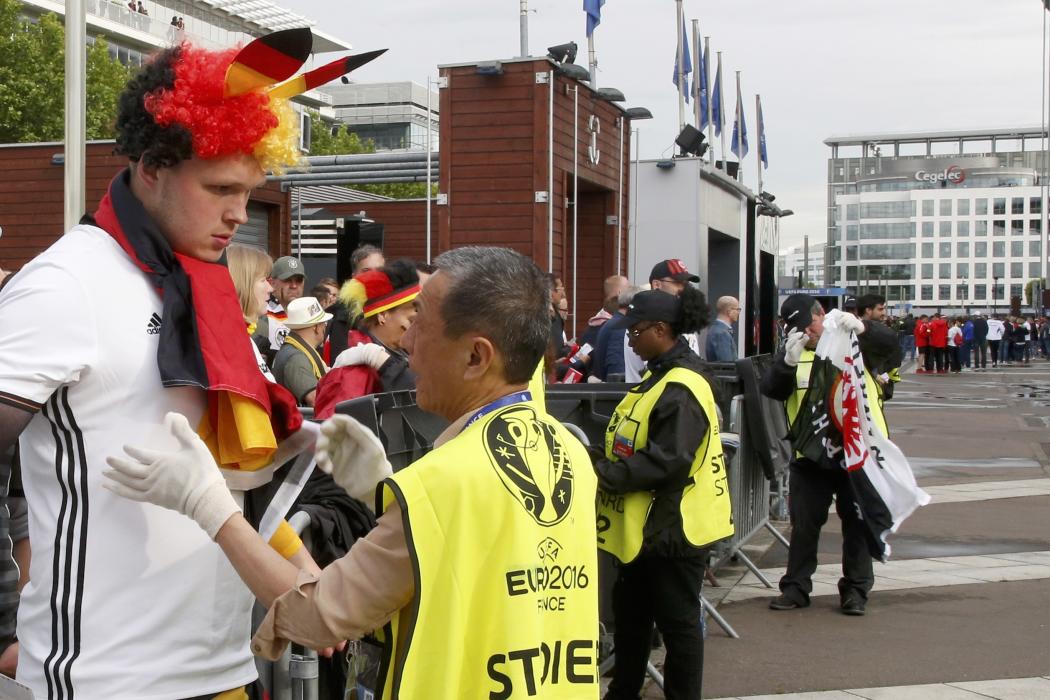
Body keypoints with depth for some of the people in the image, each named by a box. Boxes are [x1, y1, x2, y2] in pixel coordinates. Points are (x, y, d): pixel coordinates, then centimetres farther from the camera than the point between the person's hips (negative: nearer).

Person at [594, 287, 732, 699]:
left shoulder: (681, 390, -21)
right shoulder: (662, 376, 11)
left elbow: (667, 460, -27)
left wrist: (604, 474, -24)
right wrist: (604, 458, 3)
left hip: (672, 526, -11)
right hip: (645, 525, 11)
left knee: (677, 623, 3)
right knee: (630, 612, 20)